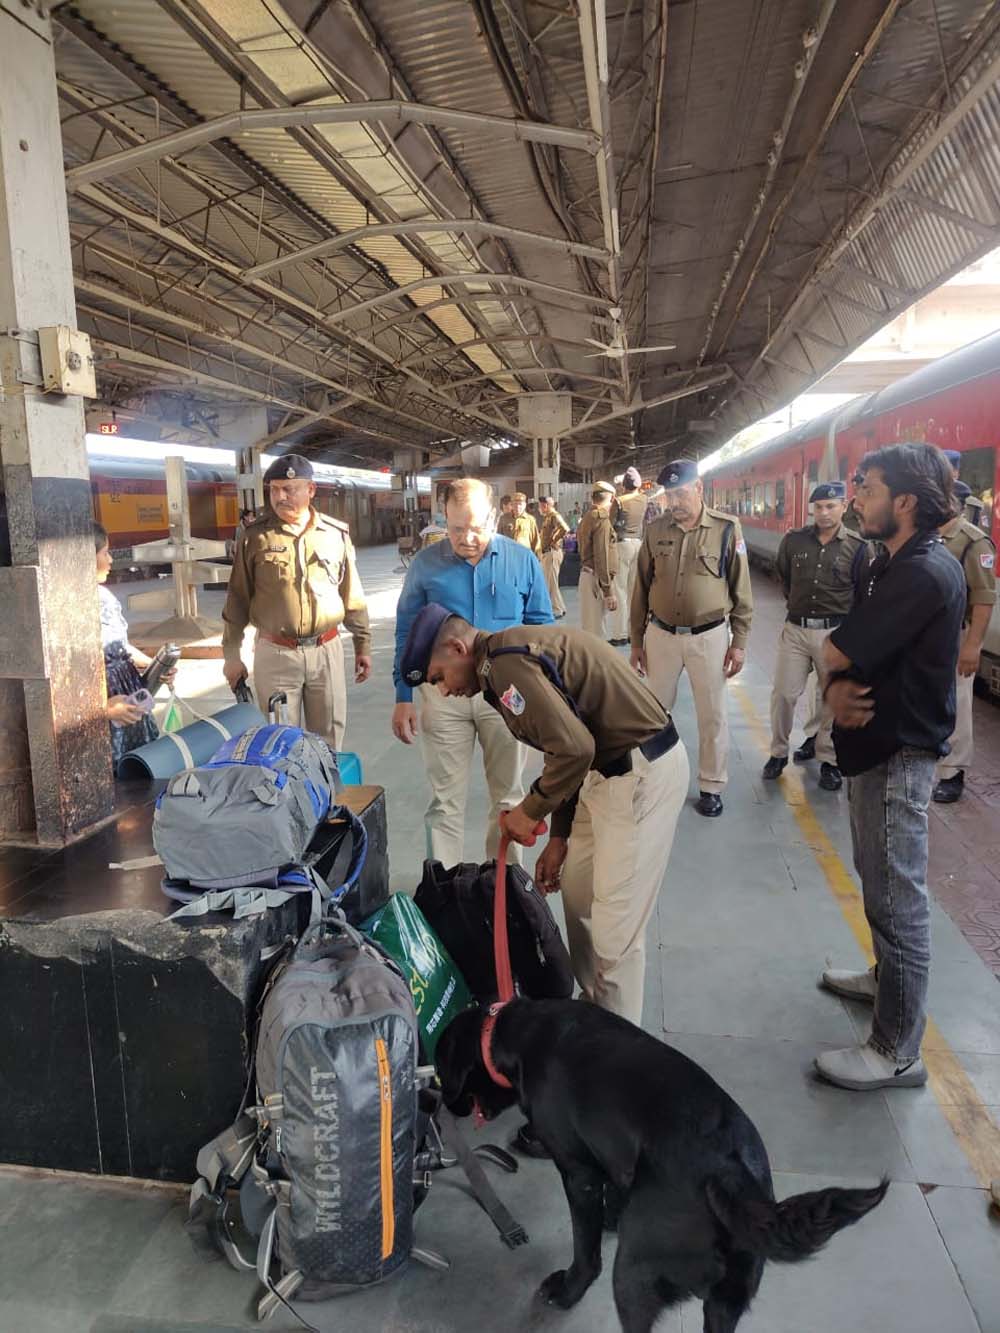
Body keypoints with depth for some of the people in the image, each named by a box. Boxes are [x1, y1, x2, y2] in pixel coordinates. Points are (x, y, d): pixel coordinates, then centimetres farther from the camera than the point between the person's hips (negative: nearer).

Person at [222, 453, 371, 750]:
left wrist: (363, 645, 10)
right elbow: (238, 600, 3)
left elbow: (352, 596, 9)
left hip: (326, 651, 2)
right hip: (275, 654, -1)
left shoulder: (336, 534, 3)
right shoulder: (256, 536, -2)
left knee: (329, 738, 11)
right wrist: (231, 655, 2)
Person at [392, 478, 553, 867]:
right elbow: (407, 633, 5)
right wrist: (403, 698, 2)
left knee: (508, 796, 14)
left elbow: (541, 627, 5)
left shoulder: (523, 561, -1)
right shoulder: (426, 564, -1)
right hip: (444, 692, 0)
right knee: (445, 801, 6)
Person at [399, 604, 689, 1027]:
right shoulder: (513, 656, 14)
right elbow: (565, 749, 20)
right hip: (613, 767, 11)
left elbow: (573, 748, -26)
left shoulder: (506, 663, -19)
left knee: (616, 925, 0)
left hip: (641, 771, -11)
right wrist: (558, 837, 20)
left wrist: (530, 810, -9)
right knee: (577, 893, 19)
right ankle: (592, 1004, 36)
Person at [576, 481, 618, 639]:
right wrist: (608, 592, -18)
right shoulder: (601, 519, -14)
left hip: (587, 574, 9)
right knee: (595, 629, -5)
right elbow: (602, 557, -18)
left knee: (589, 626, 16)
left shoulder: (587, 517, 14)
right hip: (596, 578, -9)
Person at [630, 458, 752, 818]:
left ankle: (711, 787, 24)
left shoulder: (727, 529, -8)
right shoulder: (655, 531, -1)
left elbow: (741, 590, -2)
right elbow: (641, 589, 6)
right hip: (661, 635, 2)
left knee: (713, 715, 8)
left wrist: (739, 642, -4)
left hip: (709, 636, -2)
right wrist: (636, 641, 7)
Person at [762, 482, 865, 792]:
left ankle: (828, 760, 21)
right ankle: (779, 753, 19)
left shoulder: (857, 547, -4)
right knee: (783, 694, 2)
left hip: (835, 632, -1)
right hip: (795, 629, 1)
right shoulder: (794, 540, 0)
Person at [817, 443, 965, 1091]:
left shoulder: (925, 573, -23)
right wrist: (840, 689, -14)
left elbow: (836, 653, -26)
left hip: (900, 753, -10)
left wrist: (840, 667, -3)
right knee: (881, 879, 24)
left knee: (897, 896, 0)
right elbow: (848, 656, 6)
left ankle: (898, 1052, 13)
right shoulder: (893, 563, 10)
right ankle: (889, 977, 45)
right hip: (881, 742, 10)